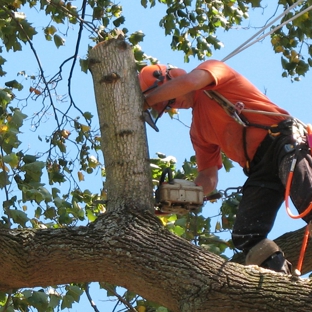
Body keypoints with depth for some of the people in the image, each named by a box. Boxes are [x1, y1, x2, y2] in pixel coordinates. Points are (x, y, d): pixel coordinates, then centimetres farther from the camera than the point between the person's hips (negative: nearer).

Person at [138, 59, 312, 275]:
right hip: (259, 170, 8)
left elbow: (189, 81, -17)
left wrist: (146, 101, -6)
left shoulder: (212, 68, 6)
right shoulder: (198, 129, 23)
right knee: (245, 237, -11)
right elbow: (208, 175, 22)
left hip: (283, 140, -8)